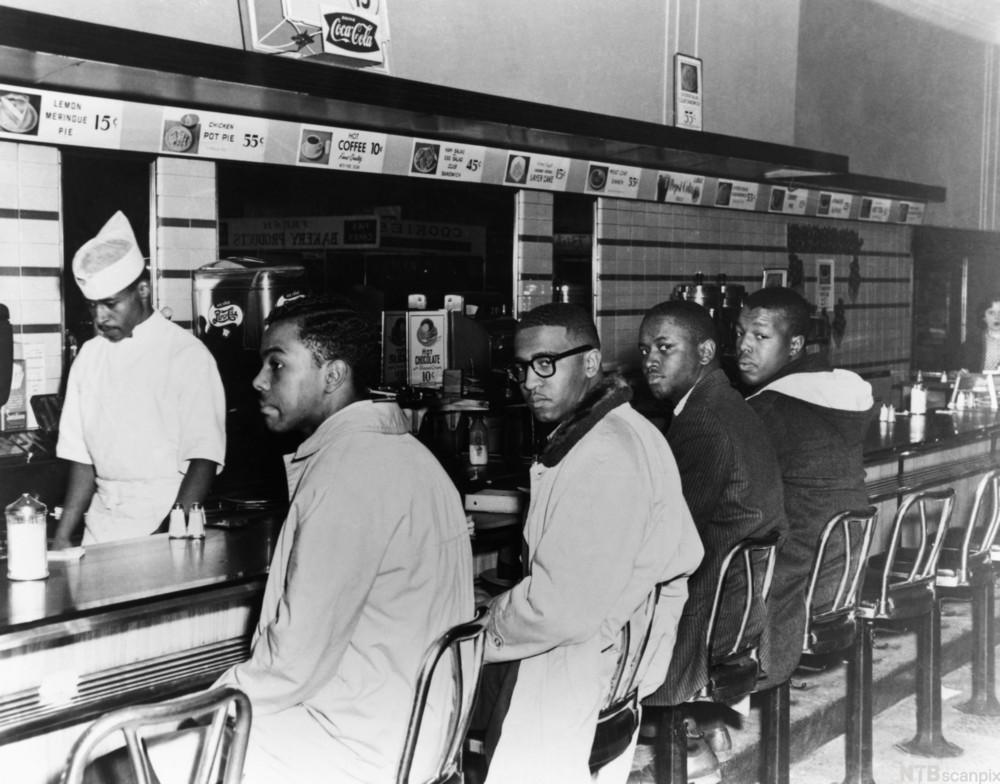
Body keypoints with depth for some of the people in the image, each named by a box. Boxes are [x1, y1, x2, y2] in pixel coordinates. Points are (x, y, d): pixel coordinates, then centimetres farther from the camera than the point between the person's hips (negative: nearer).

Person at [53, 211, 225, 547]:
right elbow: (82, 457, 11)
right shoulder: (89, 355, 9)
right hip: (102, 521, 4)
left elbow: (204, 459, -11)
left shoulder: (187, 354, -7)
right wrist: (63, 536, 4)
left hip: (167, 516, -4)